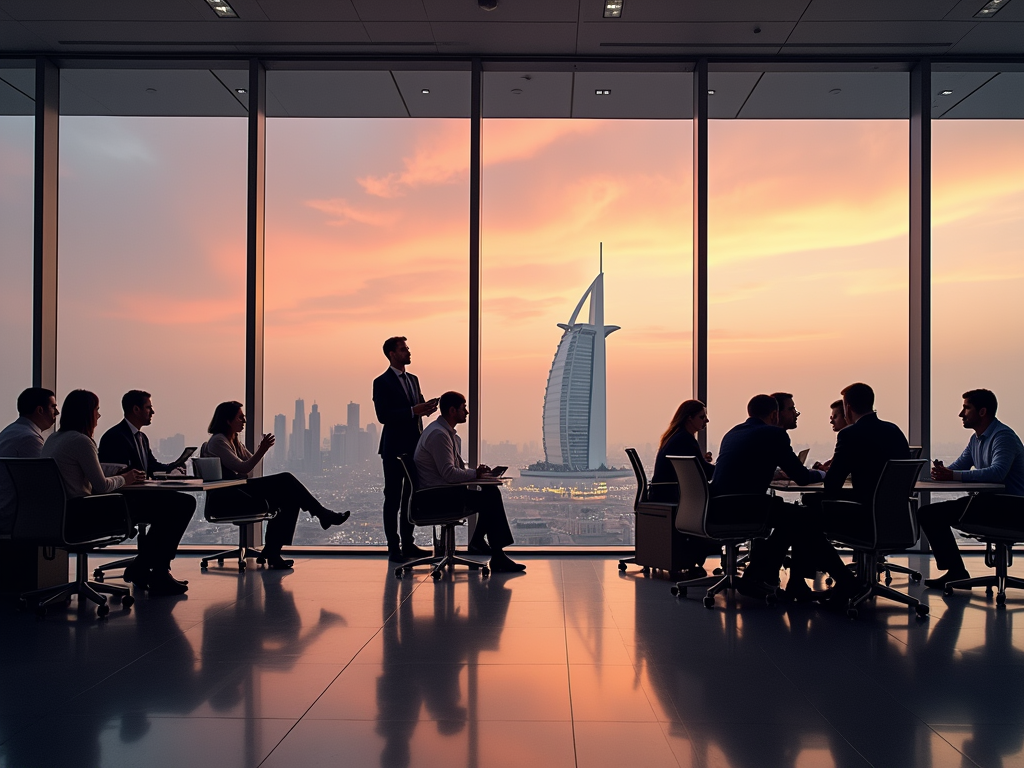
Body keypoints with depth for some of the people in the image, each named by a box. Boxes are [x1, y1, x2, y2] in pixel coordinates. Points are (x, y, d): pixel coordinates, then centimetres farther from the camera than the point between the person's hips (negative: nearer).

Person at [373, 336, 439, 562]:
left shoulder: (413, 380, 15)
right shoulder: (382, 382, -7)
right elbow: (383, 416, -16)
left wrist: (426, 408, -5)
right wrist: (413, 410, -24)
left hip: (414, 446, 7)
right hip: (395, 448, -7)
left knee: (411, 497, 11)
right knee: (393, 499, 0)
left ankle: (408, 543, 20)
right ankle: (394, 548, 4)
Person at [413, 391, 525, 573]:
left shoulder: (451, 433, 16)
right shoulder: (438, 434, -18)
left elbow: (459, 466, 21)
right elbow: (449, 474, -23)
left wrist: (477, 471, 2)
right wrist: (475, 473, -11)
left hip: (446, 490, 10)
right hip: (437, 495, -10)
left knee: (492, 491, 3)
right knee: (490, 500, -17)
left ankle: (478, 542, 12)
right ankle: (497, 557, -12)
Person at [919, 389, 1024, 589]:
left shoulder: (1003, 436, -16)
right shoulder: (977, 438, 15)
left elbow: (997, 472, -32)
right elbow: (958, 467, 13)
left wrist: (952, 476, -34)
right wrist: (942, 472, -12)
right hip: (989, 501, 10)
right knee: (928, 513, 3)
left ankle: (956, 571, -8)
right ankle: (955, 571, 3)